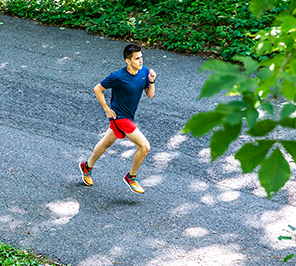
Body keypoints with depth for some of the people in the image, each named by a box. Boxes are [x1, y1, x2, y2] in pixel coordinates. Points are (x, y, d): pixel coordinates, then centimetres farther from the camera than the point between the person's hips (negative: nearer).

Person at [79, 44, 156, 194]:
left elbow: (150, 95, 1)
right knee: (144, 146, -12)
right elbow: (97, 89, -12)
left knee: (107, 142, 26)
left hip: (129, 116, 8)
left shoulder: (144, 71, -7)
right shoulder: (118, 77, -25)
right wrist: (107, 109, -10)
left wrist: (151, 81, -17)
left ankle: (87, 166, 48)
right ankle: (131, 177, 8)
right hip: (119, 116, -8)